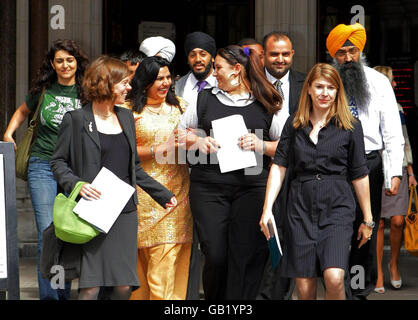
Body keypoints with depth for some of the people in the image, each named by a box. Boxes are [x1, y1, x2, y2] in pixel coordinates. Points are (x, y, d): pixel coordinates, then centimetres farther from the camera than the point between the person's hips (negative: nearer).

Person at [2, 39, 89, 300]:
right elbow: (22, 112, 25)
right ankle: (48, 295, -8)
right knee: (48, 233, -10)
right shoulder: (43, 90, 5)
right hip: (43, 166, 0)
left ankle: (64, 293, 15)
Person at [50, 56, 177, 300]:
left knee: (124, 285, -1)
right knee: (90, 287, -10)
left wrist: (163, 194, 19)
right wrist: (77, 185, -17)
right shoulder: (76, 119, -1)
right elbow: (58, 162, 1)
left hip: (125, 210, 5)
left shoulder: (126, 117, 16)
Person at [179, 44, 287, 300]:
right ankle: (213, 304, 16)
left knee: (247, 256, -6)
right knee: (215, 255, -4)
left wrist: (262, 146, -11)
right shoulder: (205, 99, 15)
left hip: (252, 187, -2)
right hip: (208, 187, 2)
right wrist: (196, 142, 0)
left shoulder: (268, 105, 7)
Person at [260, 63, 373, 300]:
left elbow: (360, 175, 5)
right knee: (304, 287, 1)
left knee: (334, 278, -20)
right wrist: (267, 208, -3)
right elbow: (279, 166, 6)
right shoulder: (294, 124, 9)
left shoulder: (350, 126, 3)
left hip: (337, 207, -2)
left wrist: (367, 220, 8)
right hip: (301, 205, 2)